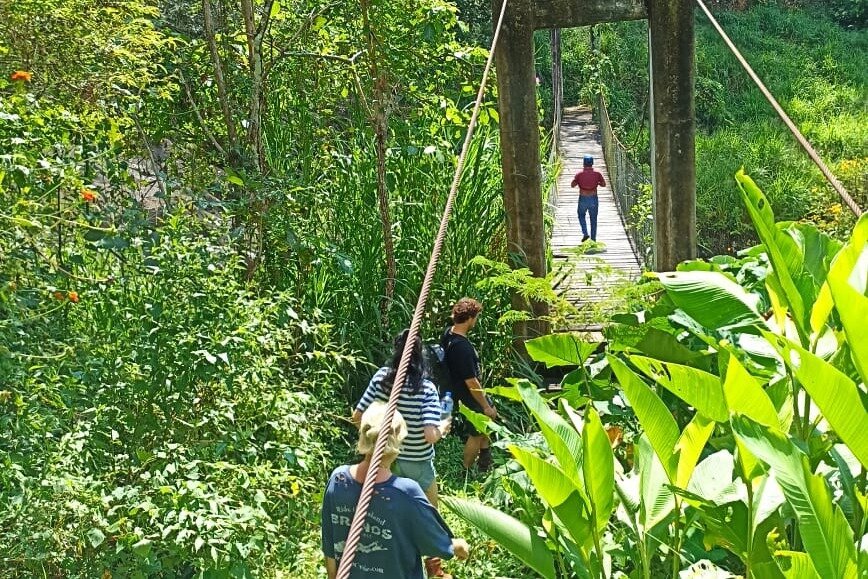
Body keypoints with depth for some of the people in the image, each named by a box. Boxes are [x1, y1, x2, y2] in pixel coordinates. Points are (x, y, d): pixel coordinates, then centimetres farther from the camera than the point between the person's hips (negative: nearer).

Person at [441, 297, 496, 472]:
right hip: (468, 398, -10)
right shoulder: (462, 347, -37)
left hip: (456, 389, 10)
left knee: (490, 415, 28)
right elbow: (471, 383, -30)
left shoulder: (448, 333, -10)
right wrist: (486, 406, -20)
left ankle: (484, 461, 44)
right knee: (476, 434, 11)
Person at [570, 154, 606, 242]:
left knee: (581, 216, 23)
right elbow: (603, 184, 4)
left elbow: (572, 185, -4)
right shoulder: (597, 174, -6)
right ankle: (593, 239, 17)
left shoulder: (579, 174, -9)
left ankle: (585, 233, 5)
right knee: (593, 219, 14)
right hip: (594, 199, 1)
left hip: (583, 199, -1)